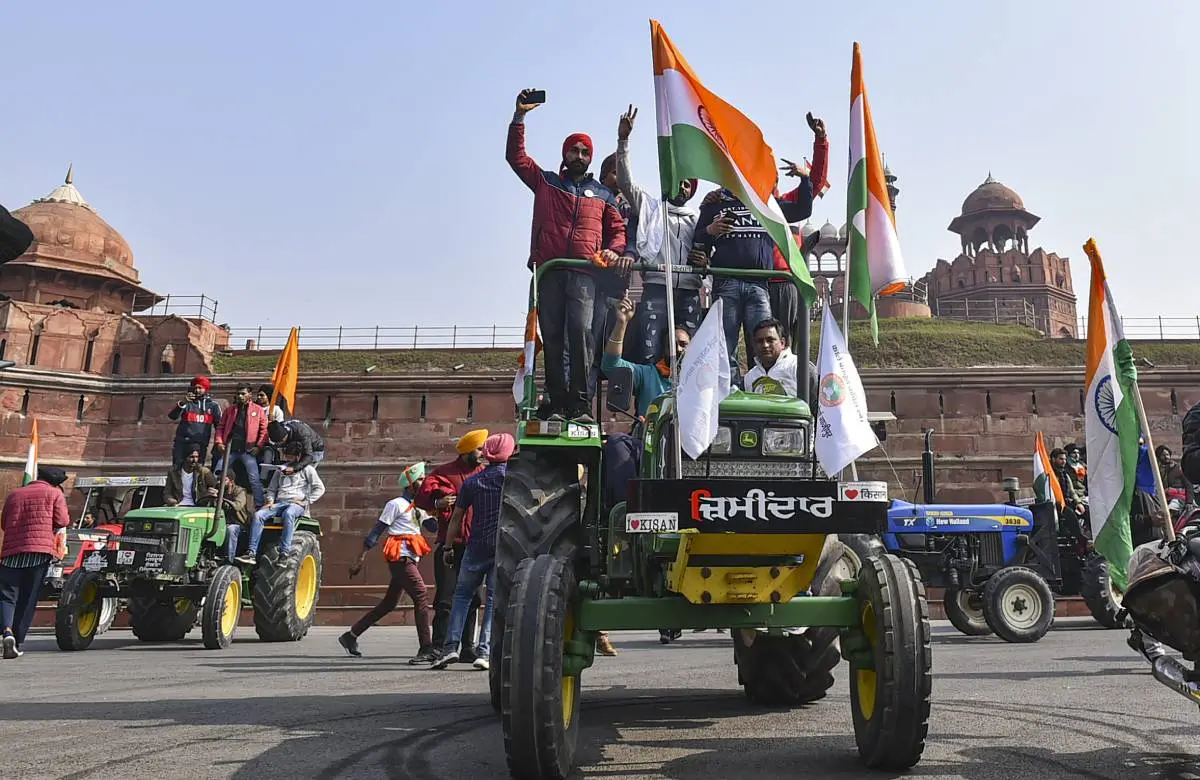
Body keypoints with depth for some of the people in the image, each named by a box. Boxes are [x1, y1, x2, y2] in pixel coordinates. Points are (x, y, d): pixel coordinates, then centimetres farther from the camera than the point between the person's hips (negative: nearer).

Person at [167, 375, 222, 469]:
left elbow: (219, 425, 10)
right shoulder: (187, 402, 8)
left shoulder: (213, 405, 9)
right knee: (176, 470, -4)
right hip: (182, 443, 0)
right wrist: (182, 403, -19)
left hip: (200, 445, 0)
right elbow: (172, 416, -5)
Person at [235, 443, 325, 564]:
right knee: (258, 515, -24)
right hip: (279, 503, 5)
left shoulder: (307, 469, 11)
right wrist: (270, 501, 5)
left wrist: (306, 502, -7)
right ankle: (251, 553, -30)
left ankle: (285, 553, -47)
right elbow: (271, 489, 26)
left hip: (297, 504, -5)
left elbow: (319, 488, 3)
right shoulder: (280, 470, 26)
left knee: (288, 514, -41)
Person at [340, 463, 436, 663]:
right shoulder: (396, 504, -5)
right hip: (401, 558, -9)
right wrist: (360, 560, -8)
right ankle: (427, 650, -18)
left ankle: (351, 636, 27)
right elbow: (376, 532, -6)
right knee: (422, 598, -16)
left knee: (389, 604, 15)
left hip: (409, 561, 9)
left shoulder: (417, 507, 21)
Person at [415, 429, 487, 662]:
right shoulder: (444, 473, 0)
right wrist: (438, 503, -23)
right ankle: (439, 647, 3)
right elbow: (422, 499, -4)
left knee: (472, 599, 8)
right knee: (445, 599, -4)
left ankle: (467, 649, 16)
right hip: (449, 545, -4)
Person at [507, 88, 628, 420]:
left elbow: (617, 230, 20)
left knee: (581, 331, -16)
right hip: (549, 269, 1)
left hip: (584, 272, -1)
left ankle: (579, 401, -17)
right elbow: (515, 156, 12)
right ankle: (556, 399, -1)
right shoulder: (546, 182, 19)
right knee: (551, 336, -3)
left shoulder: (602, 194, 22)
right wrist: (519, 116, 4)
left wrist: (613, 251, -2)